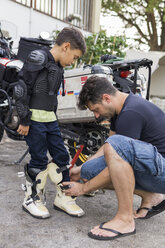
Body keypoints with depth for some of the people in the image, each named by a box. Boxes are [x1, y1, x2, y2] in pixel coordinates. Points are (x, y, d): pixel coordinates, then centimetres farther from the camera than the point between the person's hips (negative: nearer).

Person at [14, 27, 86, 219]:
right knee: (39, 160, -2)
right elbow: (22, 89, -16)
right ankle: (32, 199, 16)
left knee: (61, 156, 8)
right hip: (34, 117, -8)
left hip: (49, 118, 8)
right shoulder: (38, 58, -11)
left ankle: (63, 197, 21)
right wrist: (24, 120, -17)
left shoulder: (58, 67, 15)